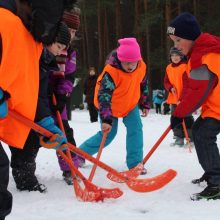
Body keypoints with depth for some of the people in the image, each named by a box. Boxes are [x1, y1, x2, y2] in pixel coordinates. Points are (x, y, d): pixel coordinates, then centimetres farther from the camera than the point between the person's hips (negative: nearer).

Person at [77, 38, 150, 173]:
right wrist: (106, 119, -49)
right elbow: (103, 95, -40)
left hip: (130, 104, 4)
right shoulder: (111, 72, -36)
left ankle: (135, 163, -3)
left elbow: (144, 86, 3)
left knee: (136, 129, -12)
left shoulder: (142, 67, -18)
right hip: (109, 105, -4)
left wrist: (145, 104, 9)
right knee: (108, 134, 1)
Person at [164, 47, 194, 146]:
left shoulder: (186, 66, -9)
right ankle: (179, 139, 19)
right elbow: (166, 82, 13)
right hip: (174, 98, 6)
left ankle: (192, 138, 3)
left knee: (187, 118, -4)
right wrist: (171, 88, -9)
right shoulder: (169, 68, 9)